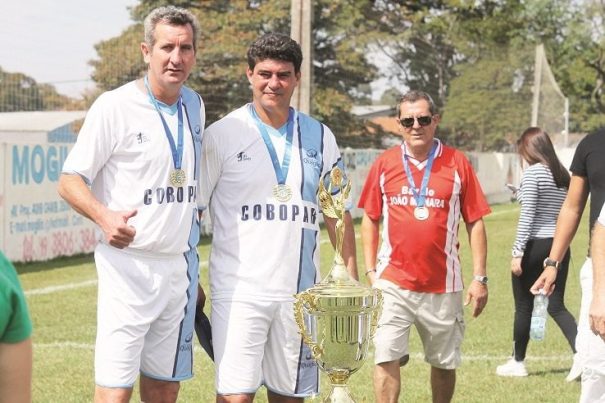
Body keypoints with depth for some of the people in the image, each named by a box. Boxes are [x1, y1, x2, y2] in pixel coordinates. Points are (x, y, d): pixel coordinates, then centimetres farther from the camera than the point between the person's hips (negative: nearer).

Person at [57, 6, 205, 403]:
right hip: (130, 267, -6)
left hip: (181, 269, 6)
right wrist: (104, 217, -29)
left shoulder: (195, 105, 11)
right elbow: (70, 180, -8)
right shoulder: (115, 106, -8)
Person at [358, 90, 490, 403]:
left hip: (443, 286, 0)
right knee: (386, 357, -9)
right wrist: (370, 271, 3)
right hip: (392, 283, 0)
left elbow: (475, 222, 2)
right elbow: (370, 221, 10)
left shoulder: (457, 163, 0)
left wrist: (479, 278, -2)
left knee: (444, 363, 11)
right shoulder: (384, 164, 3)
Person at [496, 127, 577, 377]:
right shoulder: (563, 174, 10)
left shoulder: (533, 173, -10)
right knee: (556, 305, 7)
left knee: (524, 306, 7)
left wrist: (517, 252, -14)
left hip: (535, 246, -6)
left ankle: (517, 362, 18)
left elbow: (527, 215, -14)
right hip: (559, 246, 6)